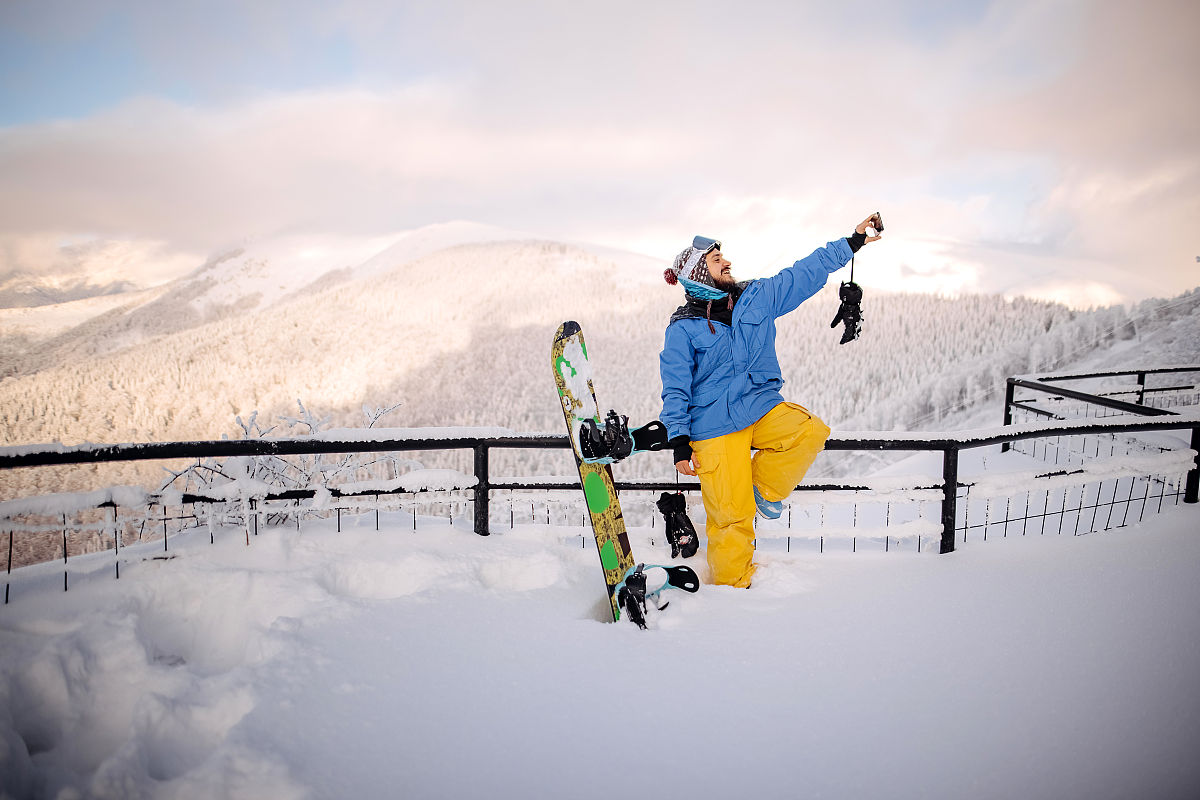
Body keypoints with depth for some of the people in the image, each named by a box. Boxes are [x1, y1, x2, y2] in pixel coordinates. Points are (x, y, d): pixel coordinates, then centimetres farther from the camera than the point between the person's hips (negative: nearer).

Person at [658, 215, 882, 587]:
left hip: (763, 407, 5)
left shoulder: (756, 297, 6)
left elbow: (806, 273, 12)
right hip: (715, 427, -4)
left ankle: (765, 487, 1)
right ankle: (733, 584, 17)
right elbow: (675, 389, -4)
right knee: (732, 517, -6)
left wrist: (852, 241, 11)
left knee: (811, 431, -24)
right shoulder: (683, 329, -5)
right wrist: (679, 442, -10)